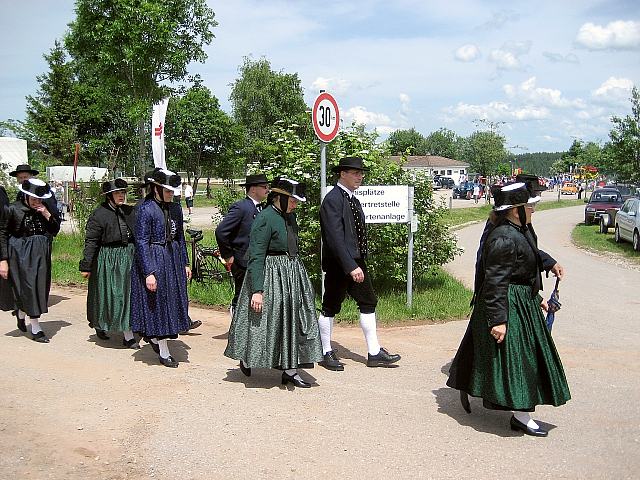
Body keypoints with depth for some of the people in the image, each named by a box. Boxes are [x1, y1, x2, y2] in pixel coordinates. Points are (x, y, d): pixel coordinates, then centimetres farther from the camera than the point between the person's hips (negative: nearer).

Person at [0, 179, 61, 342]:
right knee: (29, 288, -3)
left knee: (40, 287, 10)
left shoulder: (45, 209, 3)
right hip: (21, 254, -5)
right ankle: (36, 329, 5)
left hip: (41, 254, 5)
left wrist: (47, 215, -12)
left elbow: (55, 230, 4)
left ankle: (21, 312, 38)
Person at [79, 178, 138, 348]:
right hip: (108, 260, -5)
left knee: (128, 293, 7)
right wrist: (85, 266, -11)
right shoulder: (99, 215, -10)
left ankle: (128, 335, 16)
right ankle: (100, 326, 23)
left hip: (129, 258, 5)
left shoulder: (129, 211, 6)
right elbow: (90, 242, -10)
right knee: (107, 294, 3)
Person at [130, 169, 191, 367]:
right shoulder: (145, 209, -14)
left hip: (173, 258, 7)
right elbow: (141, 242, -15)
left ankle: (152, 335, 37)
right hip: (153, 260, -7)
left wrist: (185, 263, 12)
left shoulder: (175, 208, 6)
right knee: (157, 304, 2)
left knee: (172, 301, 13)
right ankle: (164, 353, 13)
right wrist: (148, 272, -19)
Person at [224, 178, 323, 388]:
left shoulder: (290, 216, 9)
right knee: (265, 322, 4)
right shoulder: (265, 219, -17)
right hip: (271, 276, -8)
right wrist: (257, 290, -24)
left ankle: (290, 370, 14)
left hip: (293, 275, 8)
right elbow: (256, 258, -20)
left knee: (293, 321, 7)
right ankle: (247, 359, 28)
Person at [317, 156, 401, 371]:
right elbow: (335, 238, -23)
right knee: (330, 307, 4)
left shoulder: (353, 200, 13)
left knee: (368, 303, 10)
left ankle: (374, 353, 17)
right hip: (338, 264, -9)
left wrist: (359, 262, 11)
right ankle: (326, 353, 18)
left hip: (356, 261, 9)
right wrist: (351, 267, -26)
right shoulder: (332, 199, -16)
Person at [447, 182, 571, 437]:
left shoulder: (519, 232, 9)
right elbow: (495, 282, -25)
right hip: (508, 306, -11)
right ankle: (521, 416, 8)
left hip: (522, 303, 11)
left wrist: (536, 298, 25)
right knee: (514, 358, -3)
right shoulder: (504, 239, -23)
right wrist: (498, 319, -26)